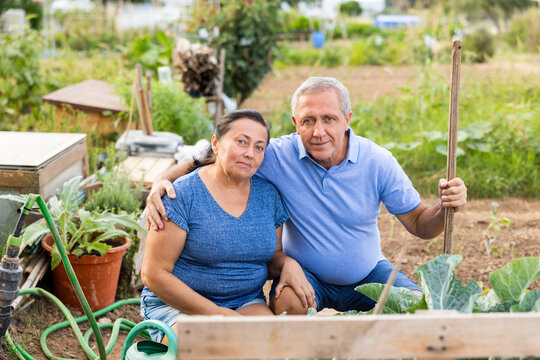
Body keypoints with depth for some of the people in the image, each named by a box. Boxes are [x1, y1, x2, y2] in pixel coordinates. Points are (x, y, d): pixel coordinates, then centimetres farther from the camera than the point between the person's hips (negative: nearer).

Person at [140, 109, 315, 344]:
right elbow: (154, 274, -12)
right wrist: (216, 313, -19)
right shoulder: (183, 195, -11)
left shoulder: (268, 195, 6)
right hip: (180, 304, -4)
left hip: (246, 303, 4)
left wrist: (288, 264, -8)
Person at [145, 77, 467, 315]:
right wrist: (163, 181, -30)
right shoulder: (279, 156, -18)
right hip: (305, 273, -2)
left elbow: (420, 225, -6)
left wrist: (445, 208, -28)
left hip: (368, 273, 2)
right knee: (287, 302, -33)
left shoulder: (377, 161, -13)